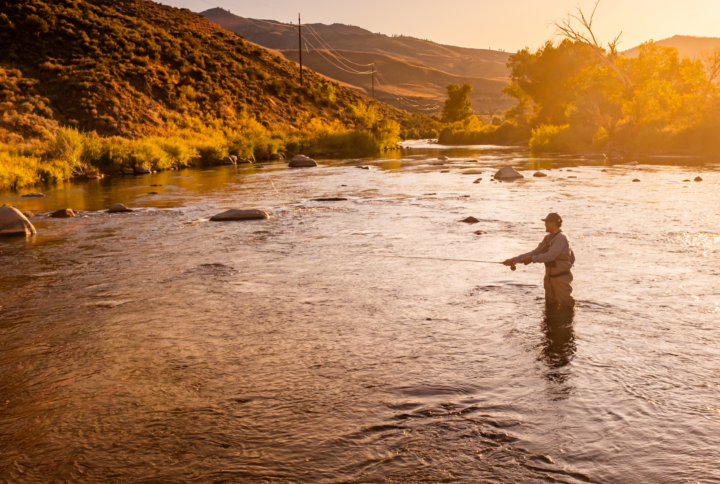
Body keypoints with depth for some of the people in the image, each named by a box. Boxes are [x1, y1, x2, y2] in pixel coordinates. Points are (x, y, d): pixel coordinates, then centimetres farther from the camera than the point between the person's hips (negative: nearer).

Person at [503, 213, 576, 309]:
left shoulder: (561, 238, -18)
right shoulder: (548, 238, 9)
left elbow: (550, 256, -28)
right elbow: (535, 253, 8)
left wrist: (532, 259, -22)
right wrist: (515, 260, 1)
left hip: (562, 277, -8)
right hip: (550, 277, 8)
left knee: (566, 306, 1)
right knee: (550, 306, 14)